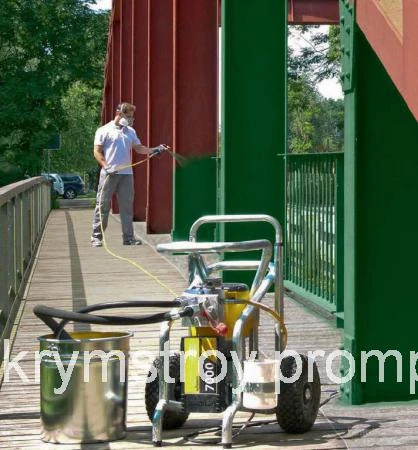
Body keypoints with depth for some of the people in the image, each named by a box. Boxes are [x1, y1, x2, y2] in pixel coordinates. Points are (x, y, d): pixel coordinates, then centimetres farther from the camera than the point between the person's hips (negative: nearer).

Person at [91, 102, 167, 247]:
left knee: (127, 206, 6)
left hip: (126, 174, 5)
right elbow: (97, 152, -4)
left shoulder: (130, 131, 16)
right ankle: (96, 237, 1)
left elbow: (138, 148, 14)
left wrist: (154, 150, -1)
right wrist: (106, 166, -16)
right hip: (109, 174, -5)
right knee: (102, 206, -3)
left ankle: (128, 237, 10)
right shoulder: (104, 130, 0)